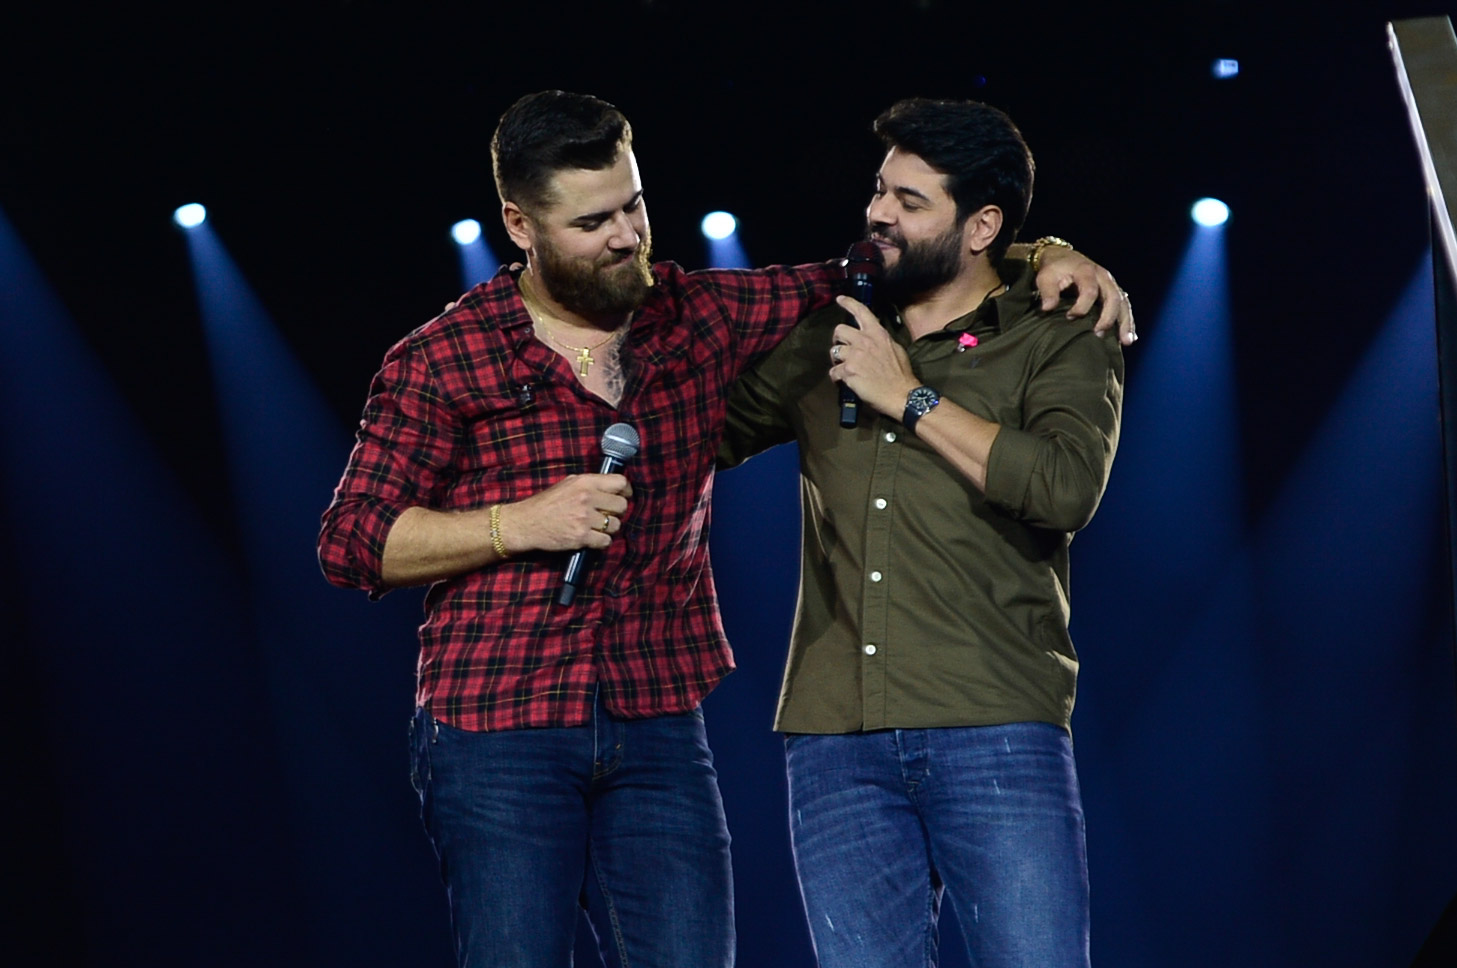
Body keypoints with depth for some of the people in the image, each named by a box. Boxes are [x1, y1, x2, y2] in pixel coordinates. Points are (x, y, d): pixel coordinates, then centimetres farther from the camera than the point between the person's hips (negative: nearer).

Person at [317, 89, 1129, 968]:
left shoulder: (703, 318, 9)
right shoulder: (440, 361, -1)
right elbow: (353, 542, -2)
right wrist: (521, 523, -13)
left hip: (660, 728, 3)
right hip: (497, 740, -3)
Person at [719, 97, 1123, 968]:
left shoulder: (1061, 348, 6)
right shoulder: (825, 341, 19)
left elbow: (1066, 489, -13)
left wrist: (910, 397, -7)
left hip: (998, 734, -4)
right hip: (836, 743, 4)